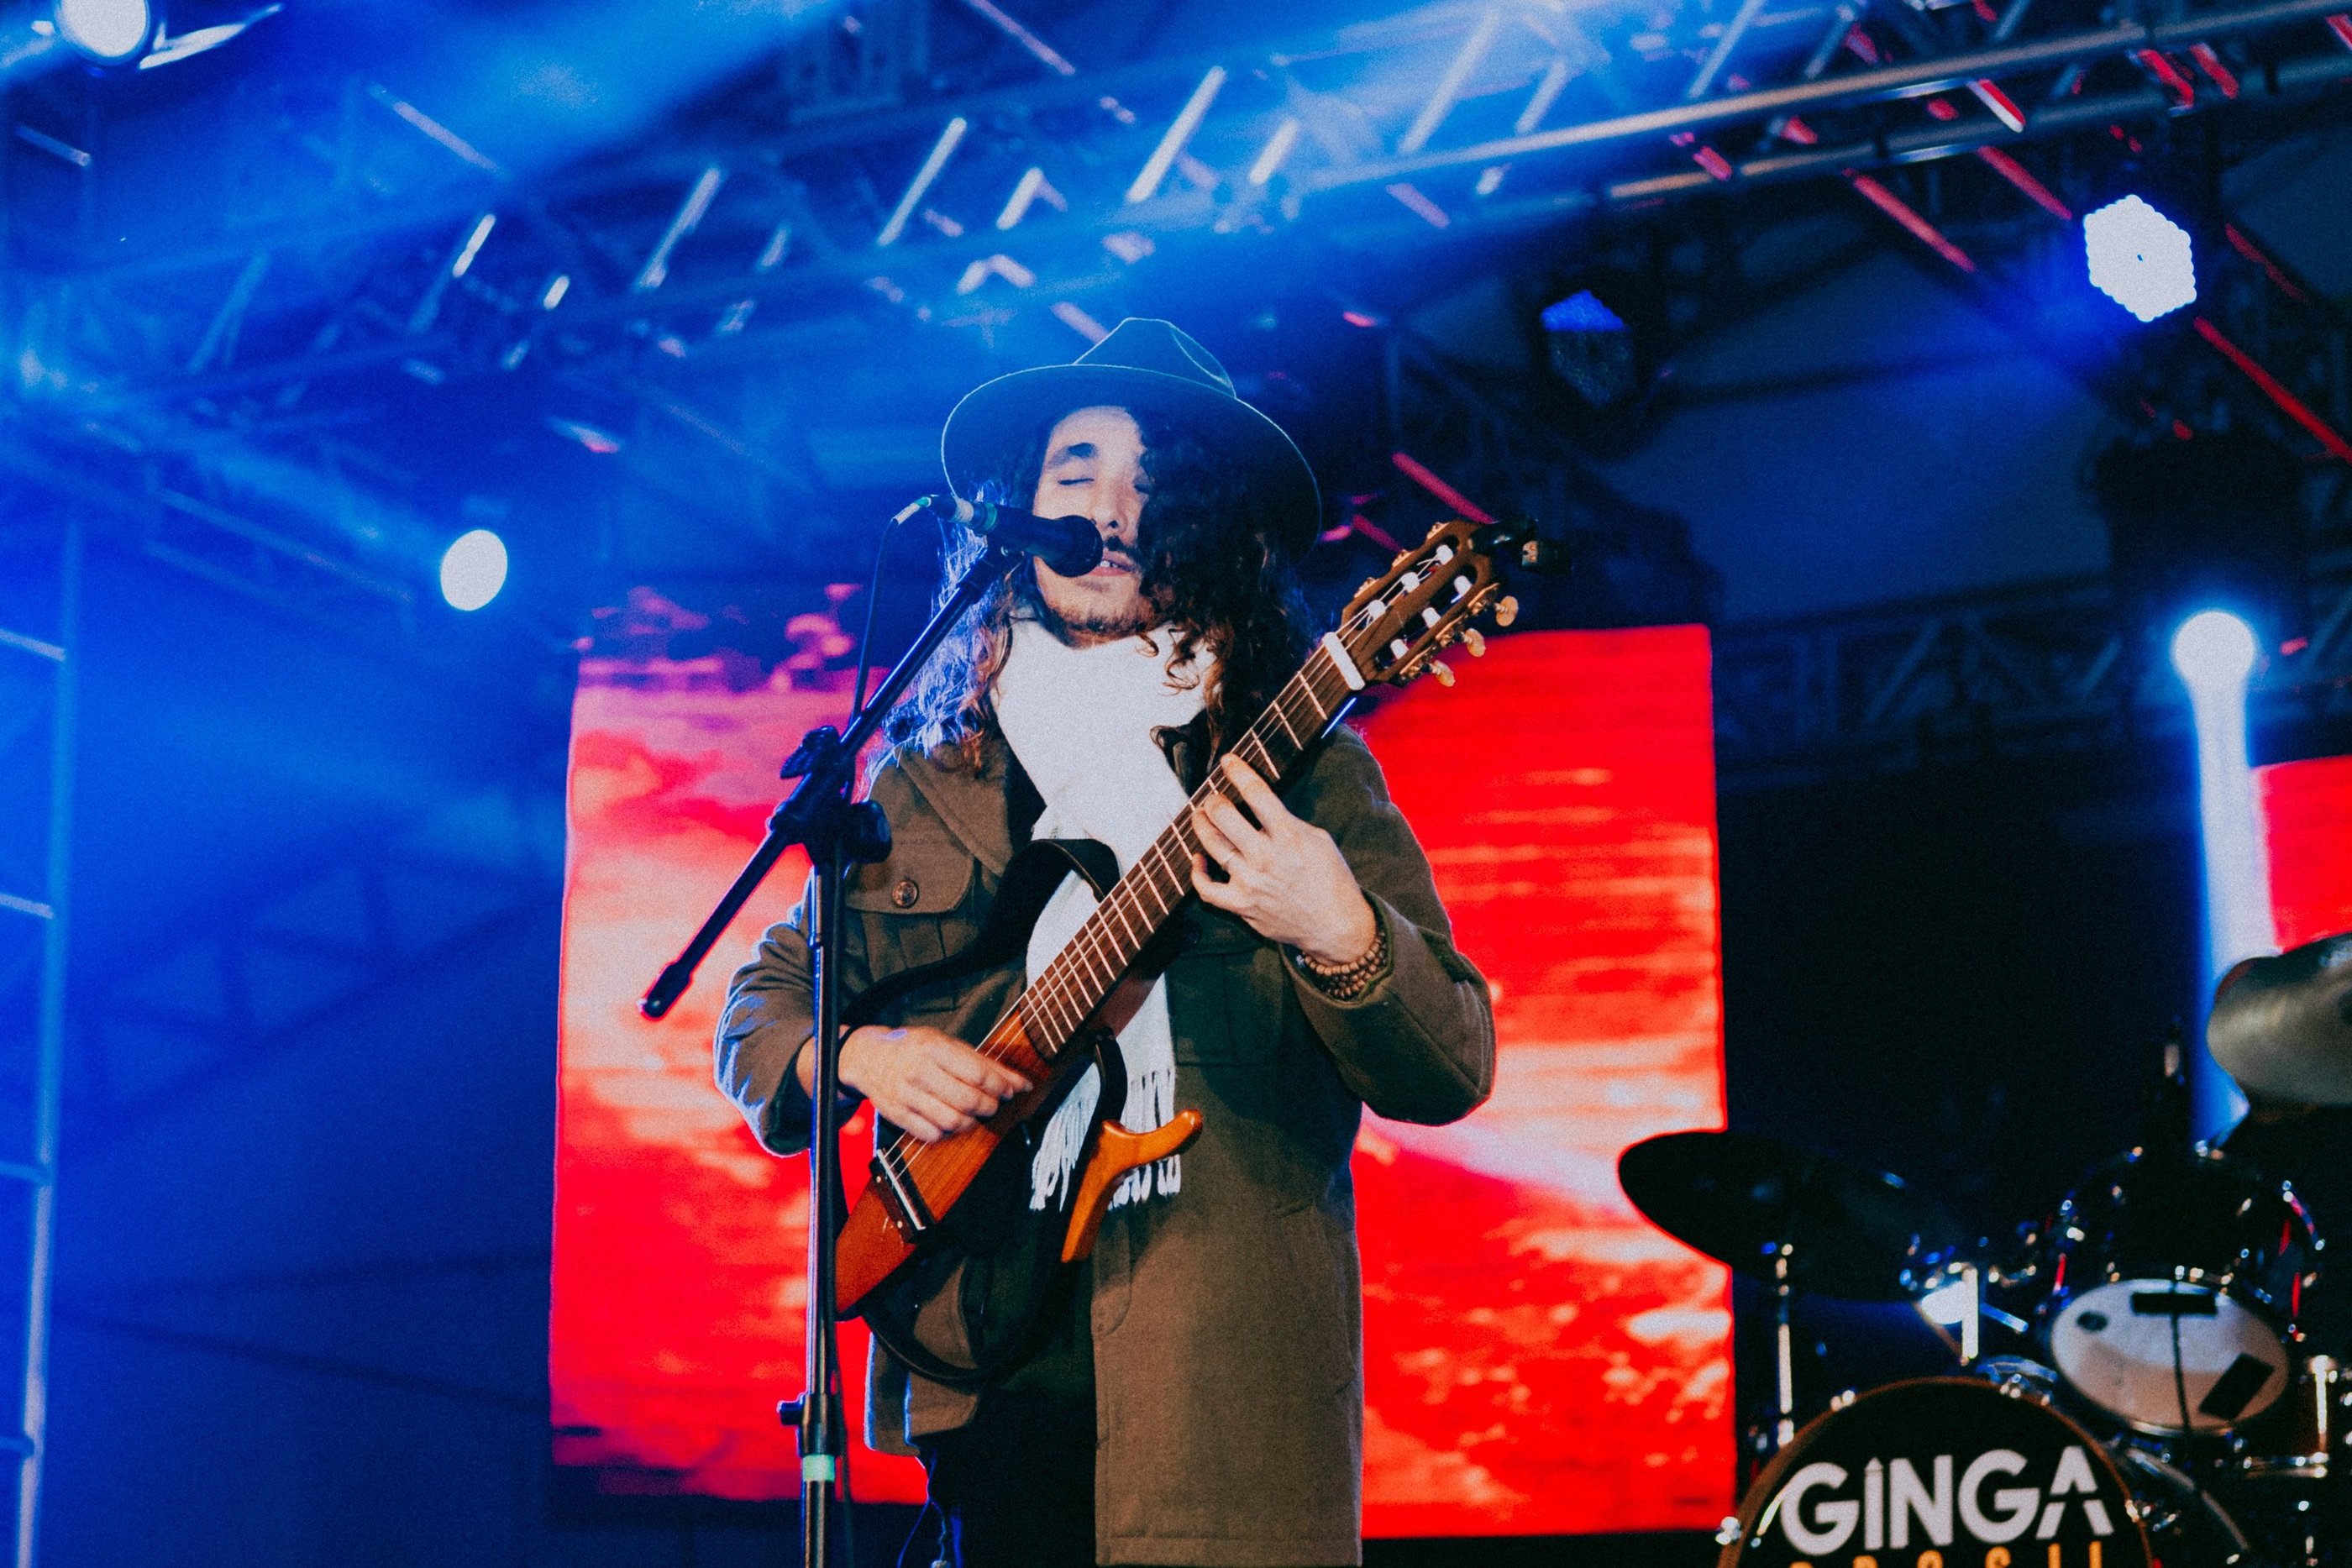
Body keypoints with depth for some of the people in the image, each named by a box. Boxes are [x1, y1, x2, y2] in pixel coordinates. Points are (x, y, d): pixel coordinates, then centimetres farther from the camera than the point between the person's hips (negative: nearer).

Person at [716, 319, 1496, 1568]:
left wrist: (1340, 939, -21)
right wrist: (859, 1056, -2)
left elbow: (1450, 1073, -1)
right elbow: (761, 1005, 20)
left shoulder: (1299, 771, 5)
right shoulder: (925, 781, 13)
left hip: (1226, 1381, -2)